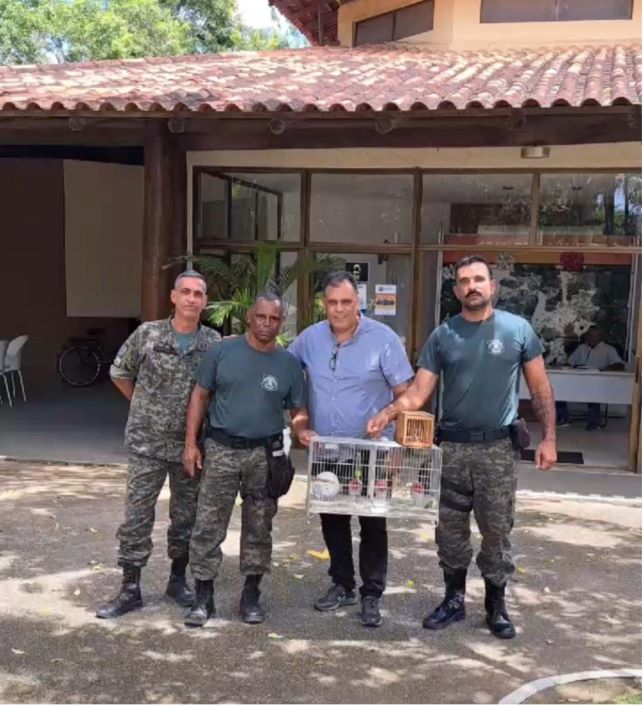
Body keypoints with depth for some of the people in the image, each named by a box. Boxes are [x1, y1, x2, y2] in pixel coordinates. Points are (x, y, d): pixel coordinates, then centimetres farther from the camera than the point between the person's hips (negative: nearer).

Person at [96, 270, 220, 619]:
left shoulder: (214, 342, -3)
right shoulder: (147, 333, -5)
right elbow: (119, 373, 7)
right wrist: (145, 407, 9)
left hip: (191, 445, 2)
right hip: (147, 443, -1)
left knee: (187, 516, 11)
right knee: (137, 516, 2)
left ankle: (177, 579, 28)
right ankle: (130, 589, 13)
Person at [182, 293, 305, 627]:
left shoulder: (288, 363, 2)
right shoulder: (223, 351, -3)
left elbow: (298, 410, 7)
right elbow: (200, 396, 2)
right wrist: (190, 443, -4)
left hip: (266, 455, 2)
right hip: (221, 449, -1)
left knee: (258, 529, 11)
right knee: (208, 526, 1)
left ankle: (251, 596, 24)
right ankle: (203, 598, 13)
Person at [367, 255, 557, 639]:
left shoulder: (518, 329, -2)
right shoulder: (442, 335, 1)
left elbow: (541, 388, 3)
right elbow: (418, 393, -2)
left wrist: (549, 438, -4)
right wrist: (387, 413, -20)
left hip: (499, 448, -2)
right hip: (453, 447, 2)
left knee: (497, 530, 6)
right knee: (450, 529, 10)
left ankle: (496, 604, 23)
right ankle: (454, 599, 27)